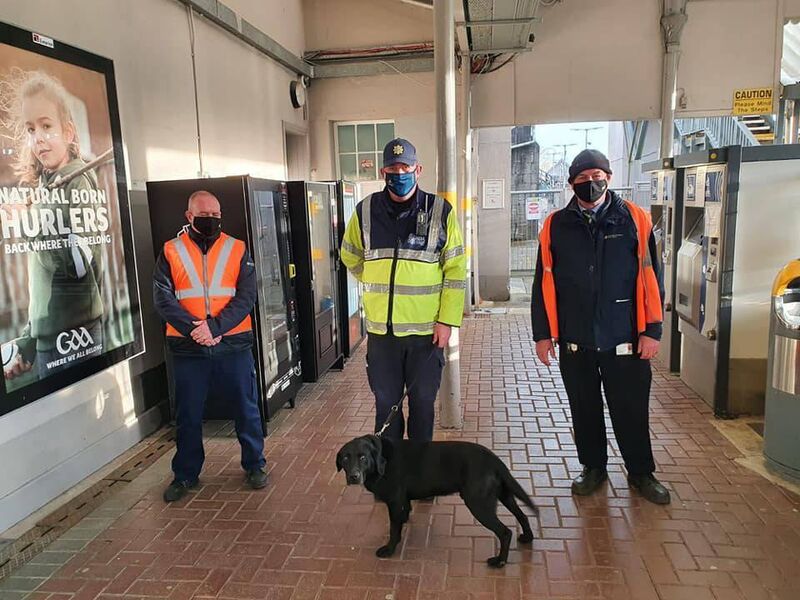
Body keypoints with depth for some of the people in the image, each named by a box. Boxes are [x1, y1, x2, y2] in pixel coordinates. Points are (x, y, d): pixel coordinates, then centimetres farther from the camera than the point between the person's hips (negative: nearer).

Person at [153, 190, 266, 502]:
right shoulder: (171, 252, 4)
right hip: (187, 348, 1)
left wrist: (215, 327, -18)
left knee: (246, 409, 10)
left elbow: (246, 296, -5)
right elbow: (163, 298, -4)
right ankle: (185, 474, 29)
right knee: (188, 415, 12)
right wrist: (194, 329, -18)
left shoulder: (237, 249, 3)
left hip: (233, 345, 0)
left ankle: (254, 465, 28)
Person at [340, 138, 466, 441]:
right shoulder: (366, 211, 2)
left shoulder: (441, 211, -4)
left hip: (427, 330, -1)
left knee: (423, 402, 12)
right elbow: (351, 257, 19)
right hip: (381, 329, 2)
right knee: (386, 402, 13)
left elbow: (455, 271, -4)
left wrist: (447, 321, -9)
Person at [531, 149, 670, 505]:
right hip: (575, 340, 1)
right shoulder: (556, 226, 2)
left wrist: (652, 330, -4)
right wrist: (542, 334, 2)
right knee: (585, 410, 14)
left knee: (631, 410, 10)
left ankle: (641, 473, 31)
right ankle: (593, 468, 34)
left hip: (625, 339, -1)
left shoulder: (634, 220, -1)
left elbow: (650, 278, 0)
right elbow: (544, 284, 4)